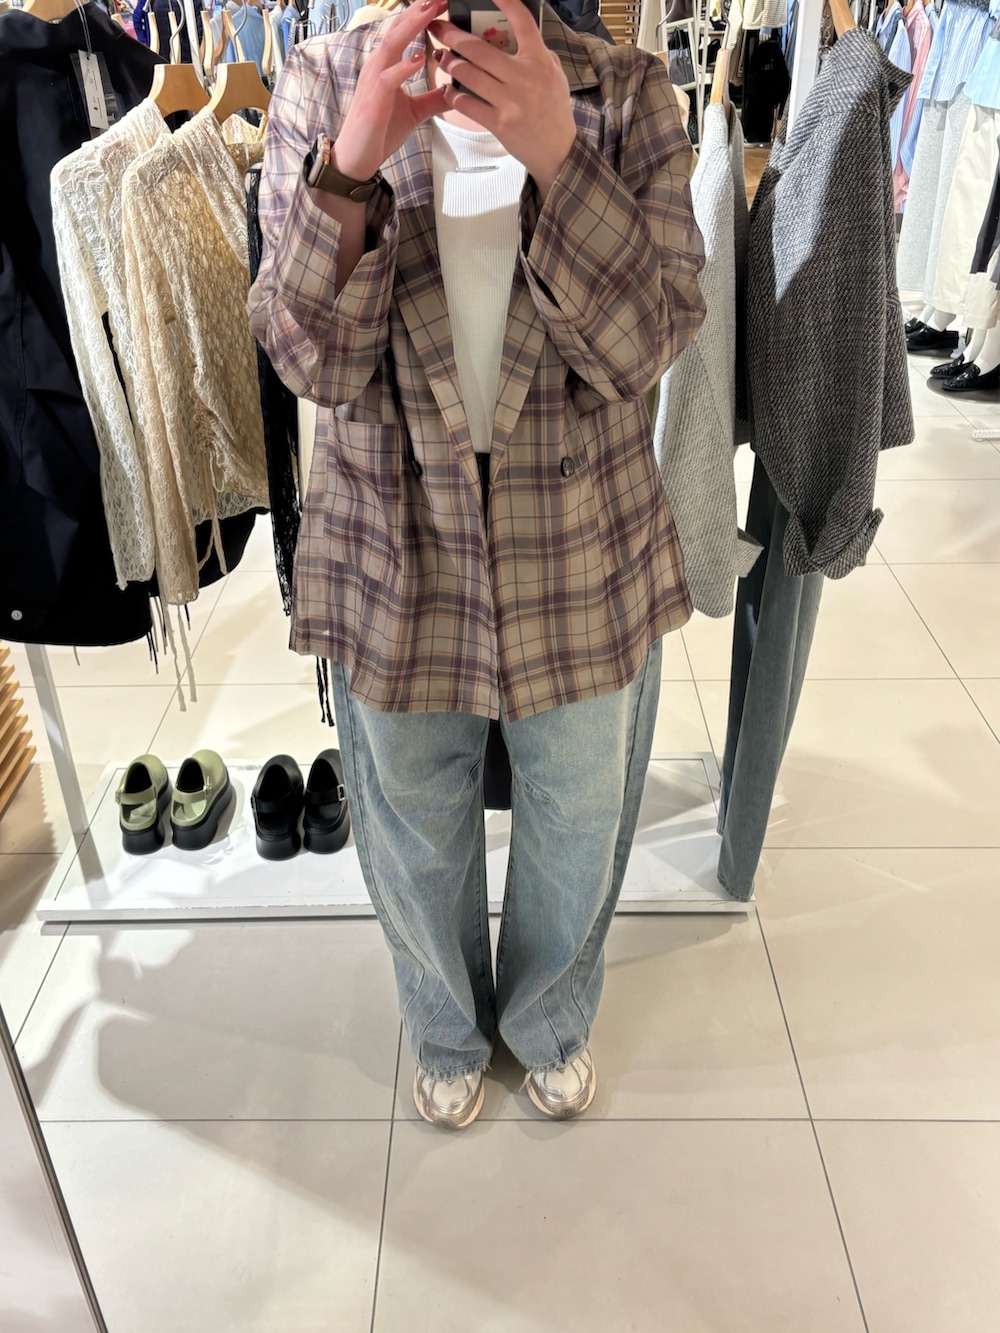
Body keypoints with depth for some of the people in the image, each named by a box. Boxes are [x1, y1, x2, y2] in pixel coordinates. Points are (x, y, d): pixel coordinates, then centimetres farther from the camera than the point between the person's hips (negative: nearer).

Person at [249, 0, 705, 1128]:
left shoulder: (626, 93, -4)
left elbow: (645, 345, -14)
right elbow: (311, 359, -11)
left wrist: (555, 154, -26)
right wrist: (354, 161, -26)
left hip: (586, 558, 1)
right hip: (392, 555, 0)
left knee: (580, 830, 19)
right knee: (413, 837, 20)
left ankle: (550, 1022, 54)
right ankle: (448, 1031, 53)